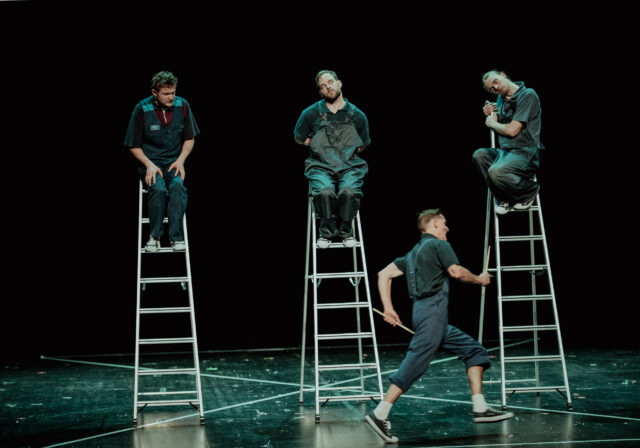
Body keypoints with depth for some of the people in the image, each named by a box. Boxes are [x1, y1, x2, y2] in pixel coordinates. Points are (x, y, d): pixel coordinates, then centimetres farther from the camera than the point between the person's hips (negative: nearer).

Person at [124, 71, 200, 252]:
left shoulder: (182, 106, -1)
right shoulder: (142, 109, -9)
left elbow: (190, 138, 10)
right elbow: (134, 145, 0)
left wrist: (180, 160, -6)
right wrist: (149, 164, -15)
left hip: (174, 161, 2)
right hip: (150, 161, -2)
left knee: (177, 186, -31)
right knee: (158, 188, -32)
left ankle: (176, 237, -30)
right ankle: (155, 236, -18)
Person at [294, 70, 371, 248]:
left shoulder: (357, 116, 9)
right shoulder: (311, 113, 5)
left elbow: (363, 145, 24)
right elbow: (299, 138, 21)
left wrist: (351, 150, 8)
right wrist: (316, 145, 10)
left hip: (350, 167, 0)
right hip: (321, 166, 0)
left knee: (349, 191, -34)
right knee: (325, 192, -34)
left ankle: (345, 231, -8)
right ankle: (326, 232, -8)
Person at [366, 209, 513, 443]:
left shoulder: (414, 252, 24)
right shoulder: (439, 245, 0)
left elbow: (384, 274, 19)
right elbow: (457, 272, -13)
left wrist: (388, 308, 15)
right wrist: (480, 279, 5)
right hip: (432, 311, -10)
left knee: (473, 350, 11)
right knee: (415, 364, -13)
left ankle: (480, 409, 7)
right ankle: (380, 414, -14)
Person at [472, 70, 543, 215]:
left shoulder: (528, 95, -11)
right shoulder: (501, 99, 16)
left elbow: (512, 130, -16)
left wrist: (492, 123, 2)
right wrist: (489, 116, 8)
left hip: (526, 154, -8)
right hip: (506, 152, 8)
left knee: (496, 172, -31)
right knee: (479, 155, -15)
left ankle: (530, 189, -2)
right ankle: (503, 199, -6)